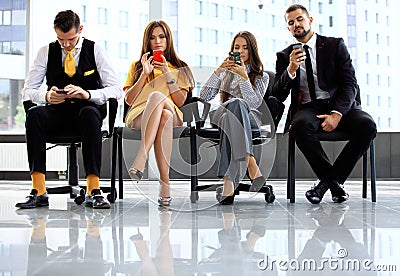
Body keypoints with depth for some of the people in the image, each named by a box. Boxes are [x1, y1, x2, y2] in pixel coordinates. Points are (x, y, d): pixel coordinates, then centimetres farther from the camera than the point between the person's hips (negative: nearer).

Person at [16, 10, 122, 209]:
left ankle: (93, 191, -40)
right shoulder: (46, 52, 7)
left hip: (87, 109, -2)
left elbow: (116, 90, -7)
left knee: (90, 114, -37)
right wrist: (47, 96, -20)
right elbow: (27, 91, 3)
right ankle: (38, 191, -33)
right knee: (34, 114, -31)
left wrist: (86, 94, -25)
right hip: (57, 113, 2)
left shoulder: (94, 50, 1)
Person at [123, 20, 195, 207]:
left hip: (173, 116, 0)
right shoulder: (137, 66, 23)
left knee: (157, 96, -37)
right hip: (139, 116, 0)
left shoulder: (179, 68, 21)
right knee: (164, 115, -38)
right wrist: (145, 73, -2)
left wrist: (168, 74, -3)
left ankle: (140, 159, -48)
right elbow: (129, 100, 7)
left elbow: (180, 102, 5)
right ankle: (165, 181, -48)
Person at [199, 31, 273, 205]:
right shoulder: (225, 73, 26)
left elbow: (254, 103, -2)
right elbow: (204, 97, 8)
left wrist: (244, 77, -10)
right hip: (222, 117, 1)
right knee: (236, 103, -38)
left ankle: (229, 180, -53)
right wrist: (218, 71, -1)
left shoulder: (261, 76, 19)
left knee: (236, 105, -41)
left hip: (251, 120, -1)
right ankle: (252, 166, -50)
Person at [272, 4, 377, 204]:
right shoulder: (285, 56, 13)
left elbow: (350, 84, -1)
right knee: (300, 125, -36)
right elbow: (278, 95, 4)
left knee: (367, 125, -30)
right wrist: (291, 69, -14)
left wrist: (337, 114, -18)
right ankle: (334, 182, -20)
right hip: (307, 108, 0)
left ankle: (327, 180, -17)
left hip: (339, 105, 0)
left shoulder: (335, 45, 8)